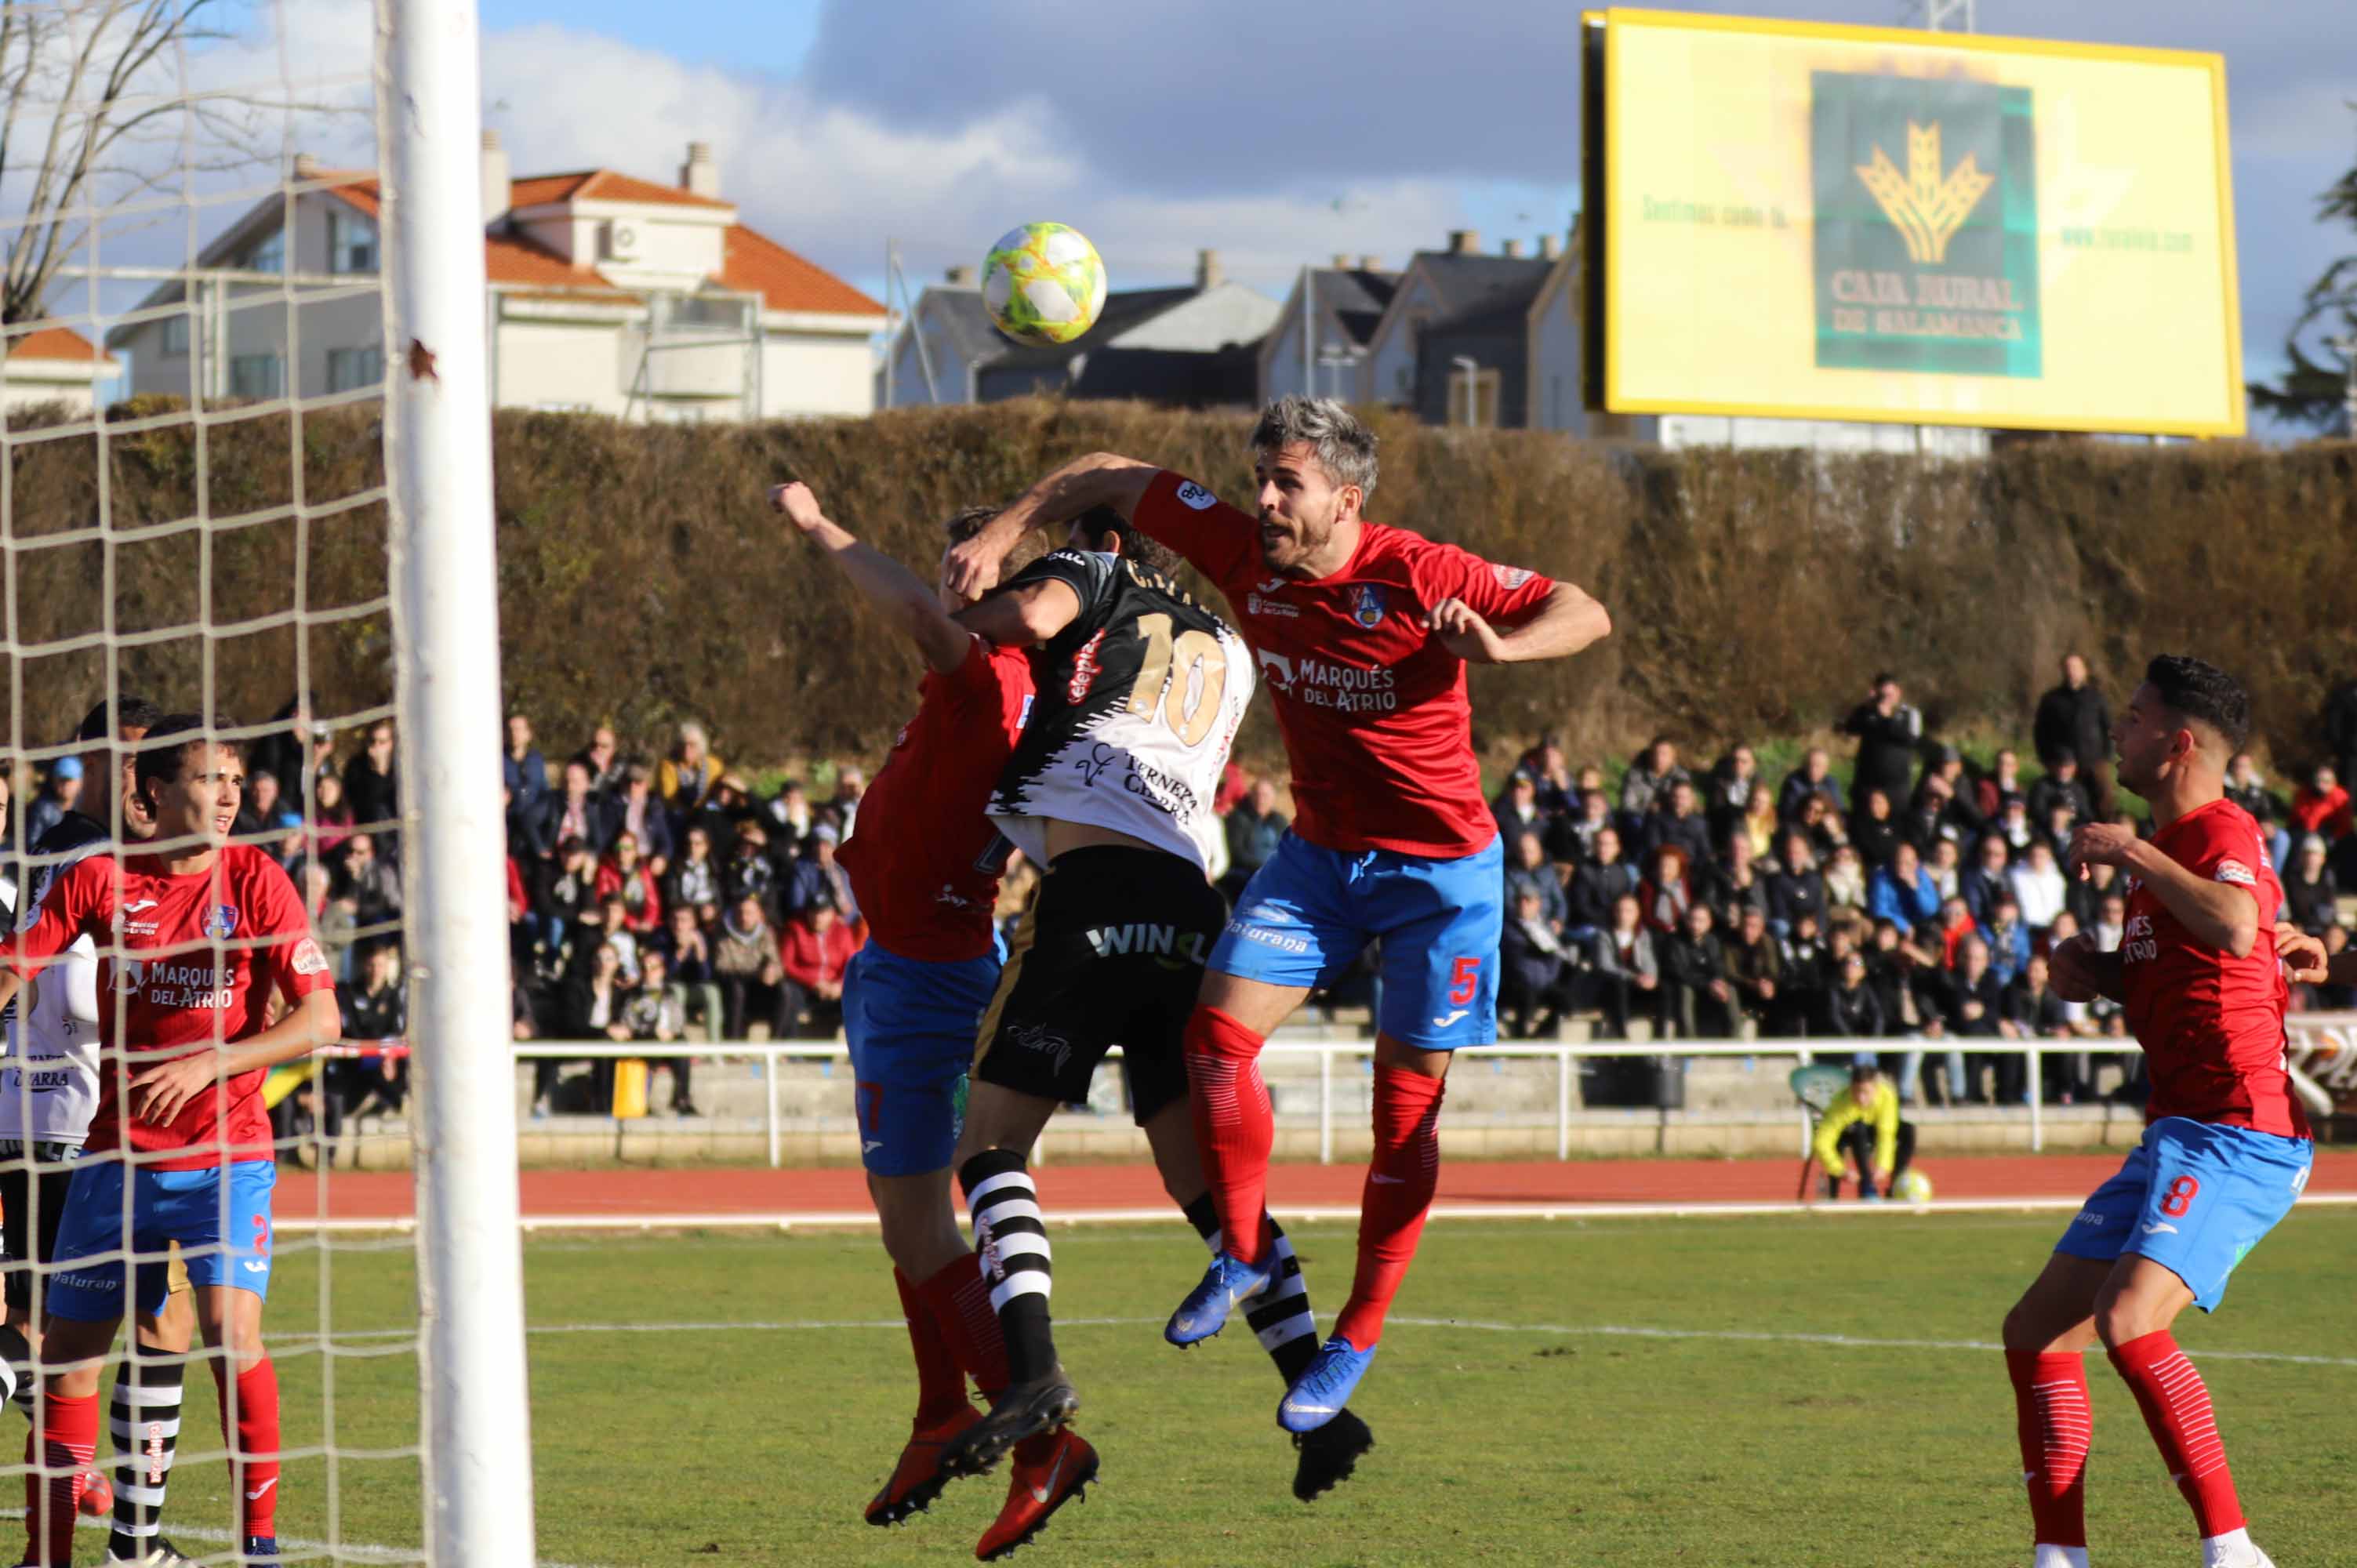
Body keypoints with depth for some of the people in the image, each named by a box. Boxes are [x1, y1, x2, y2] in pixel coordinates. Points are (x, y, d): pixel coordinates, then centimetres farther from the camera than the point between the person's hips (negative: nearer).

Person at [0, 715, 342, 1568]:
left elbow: (320, 1019, -8)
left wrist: (207, 1065, -18)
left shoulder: (255, 880, -5)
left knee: (231, 1329, -21)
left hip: (225, 1154, -2)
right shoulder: (98, 880, -2)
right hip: (117, 1153, 2)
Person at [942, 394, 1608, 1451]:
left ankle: (1359, 1339, 13)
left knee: (1407, 1097, -1)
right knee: (1218, 1030, -11)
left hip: (1440, 866, -5)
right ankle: (1246, 1253, 11)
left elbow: (1586, 614, -17)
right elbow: (1112, 479, 2)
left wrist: (1500, 647, -36)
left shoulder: (1420, 577, -22)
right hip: (1320, 851, 5)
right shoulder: (1245, 554, -9)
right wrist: (1004, 532, -10)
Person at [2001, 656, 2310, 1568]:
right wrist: (2095, 972, 13)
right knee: (2036, 1332, 8)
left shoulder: (2222, 833, -12)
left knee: (2127, 1322, -27)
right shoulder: (2168, 845, 19)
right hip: (2176, 1136, 10)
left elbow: (2236, 928, -36)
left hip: (2236, 1132, -10)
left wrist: (2135, 854, -26)